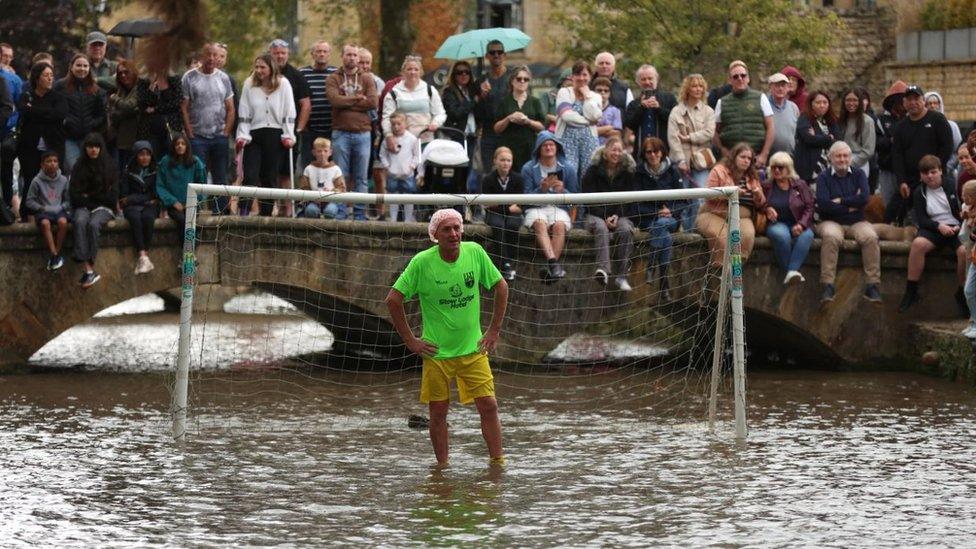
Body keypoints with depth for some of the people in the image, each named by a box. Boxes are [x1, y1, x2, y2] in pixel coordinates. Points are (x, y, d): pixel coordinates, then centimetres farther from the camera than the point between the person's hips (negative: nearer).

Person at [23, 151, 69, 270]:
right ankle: (54, 255, -34)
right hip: (43, 211, -2)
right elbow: (29, 201, 1)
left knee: (63, 222, -33)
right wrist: (42, 208, -12)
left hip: (58, 210, 2)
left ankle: (56, 254, -24)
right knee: (45, 223, -36)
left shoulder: (63, 180, 4)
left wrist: (61, 207, -9)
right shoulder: (37, 181, -3)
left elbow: (68, 200, 10)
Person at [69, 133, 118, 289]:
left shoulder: (110, 167, 5)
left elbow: (113, 197, 1)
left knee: (93, 224, -34)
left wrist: (89, 197, 1)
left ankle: (89, 269, -35)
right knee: (80, 222, -34)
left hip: (103, 208, -1)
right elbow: (74, 196, 2)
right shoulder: (79, 167, 8)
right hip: (83, 207, 1)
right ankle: (87, 269, -45)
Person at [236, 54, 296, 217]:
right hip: (254, 135, 1)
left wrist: (288, 136, -5)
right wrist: (243, 135, -3)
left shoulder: (283, 84, 1)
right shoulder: (249, 85, 4)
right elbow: (244, 114, 5)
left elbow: (289, 113, 1)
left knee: (269, 177, 4)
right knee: (250, 176, -11)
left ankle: (266, 214, 10)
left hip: (275, 136, -1)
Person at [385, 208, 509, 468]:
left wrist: (494, 330, 6)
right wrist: (410, 340, -6)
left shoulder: (475, 252, -5)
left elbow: (501, 287, 9)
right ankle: (442, 467, 15)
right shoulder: (422, 262, -12)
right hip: (436, 352, -2)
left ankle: (498, 462, 6)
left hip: (473, 349, 2)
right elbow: (393, 299, -6)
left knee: (489, 406, -3)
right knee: (438, 412, 3)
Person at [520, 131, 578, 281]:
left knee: (559, 225, -33)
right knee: (540, 223, -36)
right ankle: (553, 261, -52)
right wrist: (542, 188, -17)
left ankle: (550, 268, -37)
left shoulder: (568, 169, 10)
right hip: (536, 209, -1)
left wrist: (563, 190, -11)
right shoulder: (528, 169, 6)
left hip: (559, 208, 1)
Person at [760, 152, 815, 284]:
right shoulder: (766, 186, 13)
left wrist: (802, 224, -13)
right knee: (782, 235, -39)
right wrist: (767, 209, -8)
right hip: (776, 224, -1)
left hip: (798, 225, 1)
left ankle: (792, 271, -44)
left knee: (807, 235, -36)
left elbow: (810, 207, 4)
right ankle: (791, 272, -32)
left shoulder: (800, 185, 11)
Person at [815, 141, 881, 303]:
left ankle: (872, 285, -28)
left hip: (857, 222, 2)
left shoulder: (858, 175, 12)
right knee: (831, 237, -36)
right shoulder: (824, 177, 6)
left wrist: (840, 201, -7)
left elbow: (864, 198, -6)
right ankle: (828, 286, -37)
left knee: (870, 237, -29)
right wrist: (851, 206, -7)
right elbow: (823, 204, -10)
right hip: (832, 222, -2)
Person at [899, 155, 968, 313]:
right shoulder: (919, 193, 8)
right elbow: (921, 220, 1)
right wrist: (939, 226, -16)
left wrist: (960, 226, -12)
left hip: (955, 228, -1)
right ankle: (911, 292, -25)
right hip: (933, 229, 1)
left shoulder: (952, 186, 4)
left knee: (965, 251, -33)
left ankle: (962, 294, -11)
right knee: (918, 244, -32)